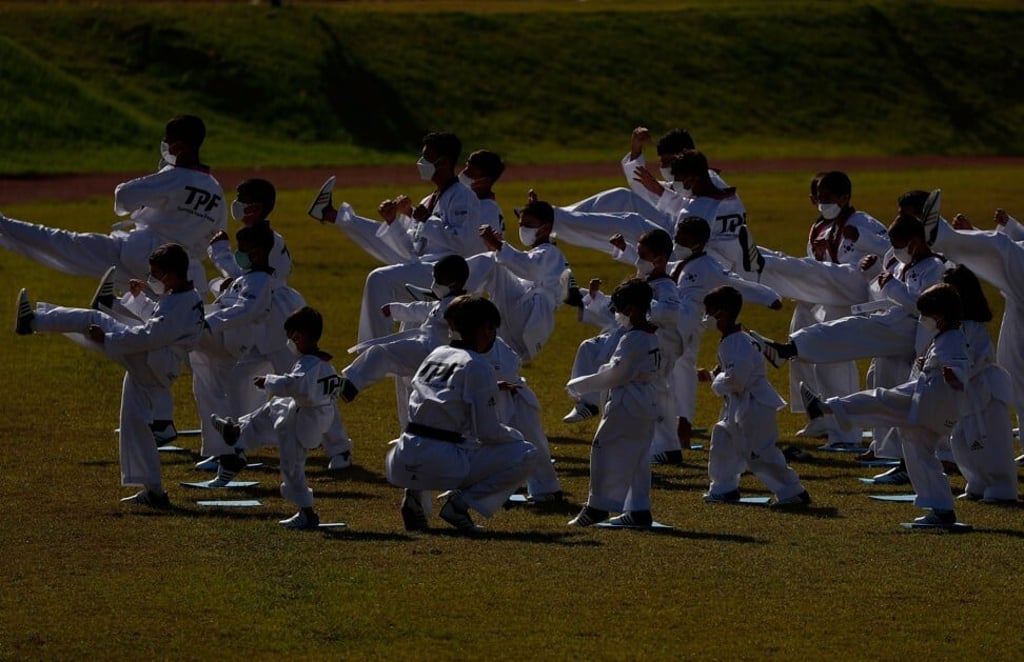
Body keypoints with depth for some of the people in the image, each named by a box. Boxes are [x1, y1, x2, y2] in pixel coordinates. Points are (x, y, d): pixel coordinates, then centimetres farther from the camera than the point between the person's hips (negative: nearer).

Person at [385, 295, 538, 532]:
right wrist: (515, 435, 14)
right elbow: (487, 432, -9)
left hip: (403, 466, 7)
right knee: (527, 456, 0)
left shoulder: (434, 355, 16)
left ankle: (414, 495, 13)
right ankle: (461, 502, -6)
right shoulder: (478, 367, -5)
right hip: (442, 466, -7)